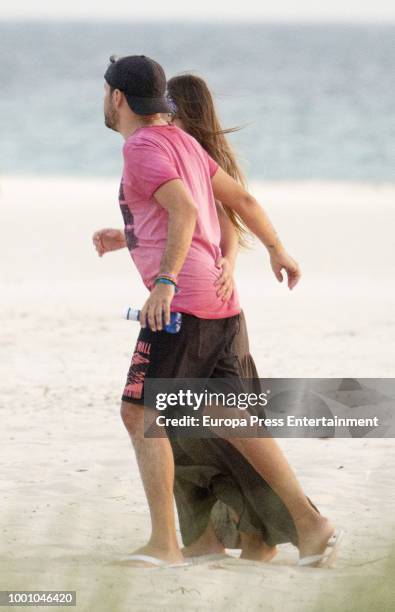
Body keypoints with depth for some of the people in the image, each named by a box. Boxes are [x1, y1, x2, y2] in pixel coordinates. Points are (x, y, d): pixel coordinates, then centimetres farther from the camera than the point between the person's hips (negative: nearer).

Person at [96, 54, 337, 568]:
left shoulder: (142, 149, -10)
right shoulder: (181, 143, 19)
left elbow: (185, 211, -26)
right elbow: (240, 198, 26)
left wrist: (165, 281, -36)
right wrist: (277, 250, 41)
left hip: (181, 301, -9)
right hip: (217, 303, 9)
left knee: (139, 414, -5)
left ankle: (164, 544, -10)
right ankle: (308, 522, 5)